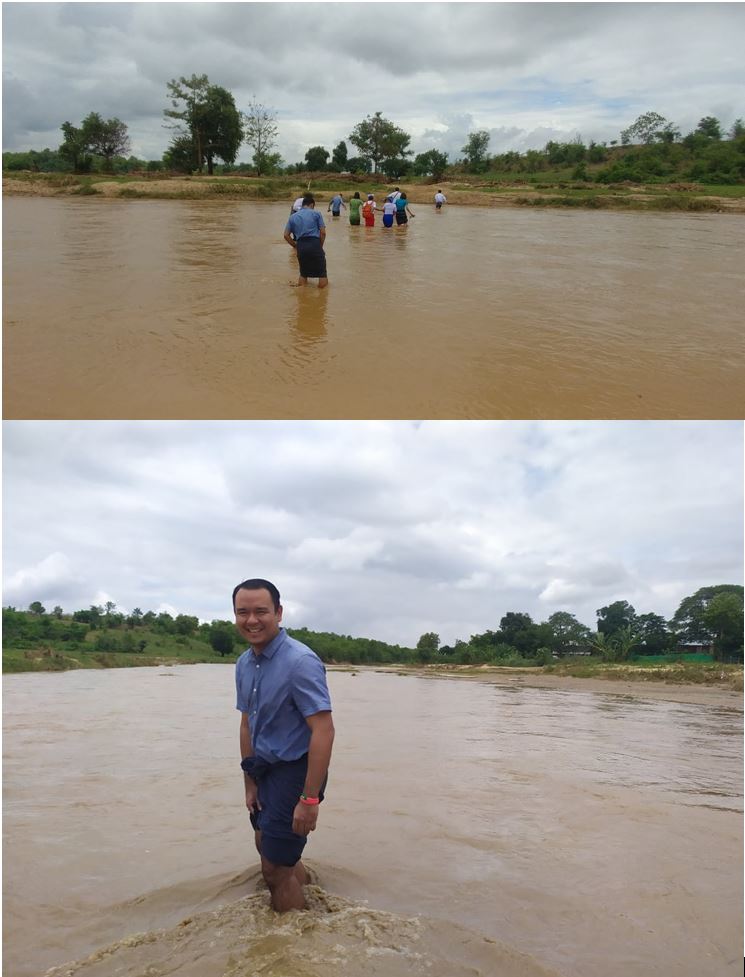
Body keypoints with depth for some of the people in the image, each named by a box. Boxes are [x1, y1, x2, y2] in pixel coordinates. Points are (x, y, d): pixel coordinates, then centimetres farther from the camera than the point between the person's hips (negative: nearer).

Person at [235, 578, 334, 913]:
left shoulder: (300, 662, -24)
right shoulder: (244, 664, 2)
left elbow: (324, 731, -27)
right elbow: (247, 725, 10)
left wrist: (310, 799, -27)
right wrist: (250, 783, 9)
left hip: (295, 770, -8)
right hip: (266, 769, 8)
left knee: (275, 866, 2)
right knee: (265, 846, 26)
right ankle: (306, 889, 51)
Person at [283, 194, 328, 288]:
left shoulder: (293, 216, 17)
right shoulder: (316, 213, 9)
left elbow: (286, 235, 9)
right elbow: (323, 232, 1)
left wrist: (295, 246, 17)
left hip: (301, 246, 4)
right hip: (314, 244, -4)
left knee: (303, 274, 19)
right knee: (322, 274, 2)